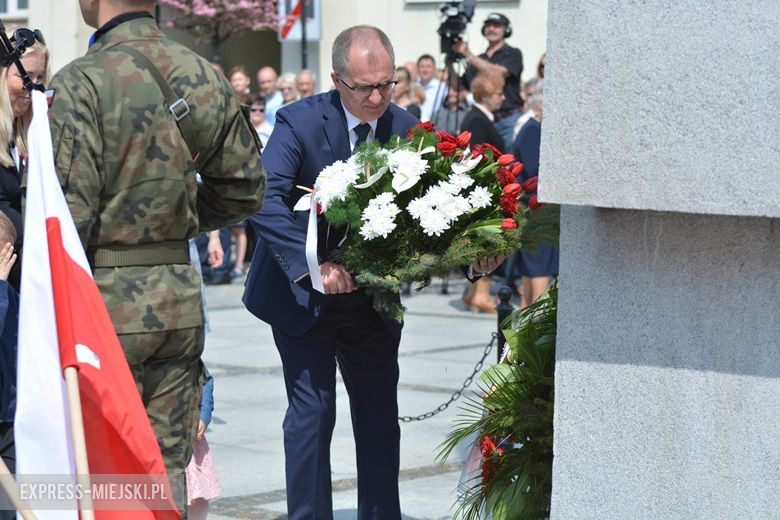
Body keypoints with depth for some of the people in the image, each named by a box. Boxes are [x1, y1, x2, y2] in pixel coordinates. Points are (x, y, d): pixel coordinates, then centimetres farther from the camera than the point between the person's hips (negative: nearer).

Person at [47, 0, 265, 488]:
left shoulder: (82, 83, -13)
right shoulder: (207, 78, 6)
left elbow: (70, 216, -16)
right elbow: (245, 188, 16)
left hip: (105, 301, -6)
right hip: (181, 301, 6)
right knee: (168, 477, 12)